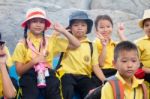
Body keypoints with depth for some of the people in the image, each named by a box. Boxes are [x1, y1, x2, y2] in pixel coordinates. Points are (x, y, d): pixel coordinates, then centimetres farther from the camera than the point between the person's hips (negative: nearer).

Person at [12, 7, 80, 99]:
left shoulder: (51, 40, 11)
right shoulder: (22, 44, 5)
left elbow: (76, 45, 8)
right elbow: (19, 71, 0)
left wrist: (63, 31, 0)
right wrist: (33, 61, -13)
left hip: (47, 75, 2)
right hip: (29, 77, -2)